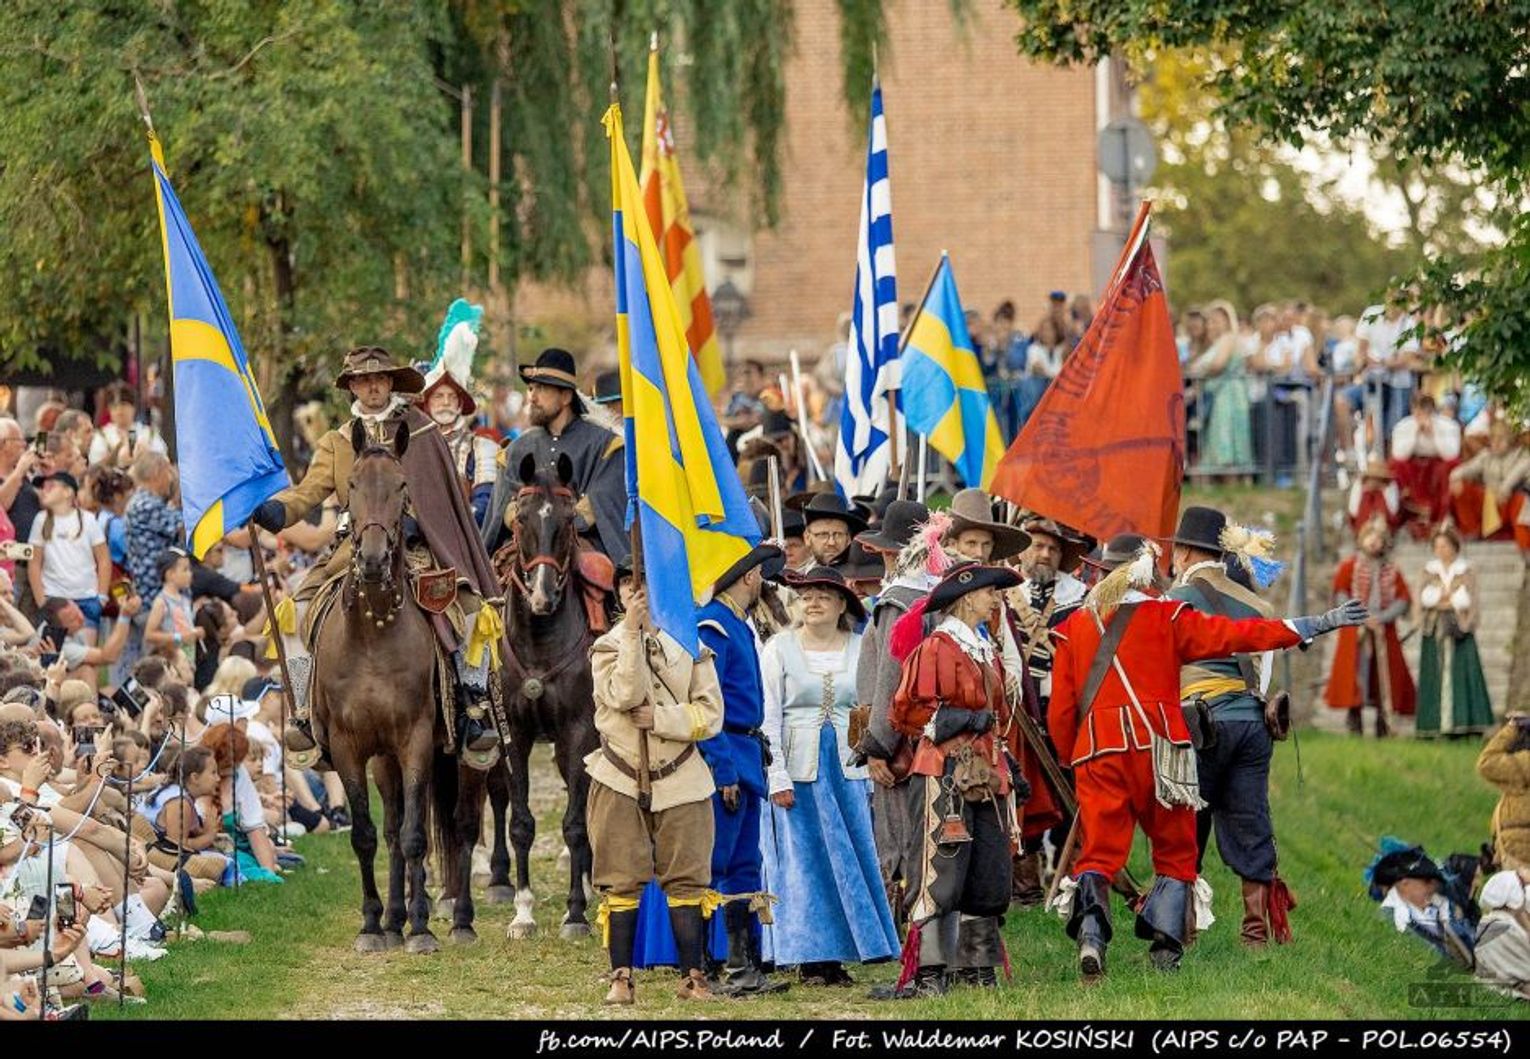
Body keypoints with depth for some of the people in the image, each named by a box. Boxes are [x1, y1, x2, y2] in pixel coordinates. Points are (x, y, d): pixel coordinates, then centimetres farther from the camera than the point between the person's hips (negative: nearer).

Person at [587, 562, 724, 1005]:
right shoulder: (608, 647, 4)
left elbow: (710, 716, -1)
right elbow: (625, 695, -16)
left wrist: (661, 718, -14)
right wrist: (633, 633, -21)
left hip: (680, 781, 0)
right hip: (620, 781, 0)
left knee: (686, 880, 0)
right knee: (621, 882, 0)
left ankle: (693, 977, 5)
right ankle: (621, 977, 6)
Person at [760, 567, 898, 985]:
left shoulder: (860, 649, 8)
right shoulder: (779, 648, 0)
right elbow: (768, 717, -3)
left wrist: (871, 773, 7)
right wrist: (778, 777, -10)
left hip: (848, 767, 3)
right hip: (798, 766, -3)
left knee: (850, 857, 1)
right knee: (804, 860, -2)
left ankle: (837, 957, 7)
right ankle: (810, 958, 4)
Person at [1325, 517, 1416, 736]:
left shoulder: (1392, 571, 12)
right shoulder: (1349, 566, 7)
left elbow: (1404, 599, 5)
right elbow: (1340, 594, 0)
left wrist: (1382, 617, -9)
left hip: (1384, 631, 2)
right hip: (1355, 631, -2)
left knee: (1384, 672, -1)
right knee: (1356, 670, -10)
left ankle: (1382, 724, 3)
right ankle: (1355, 724, -9)